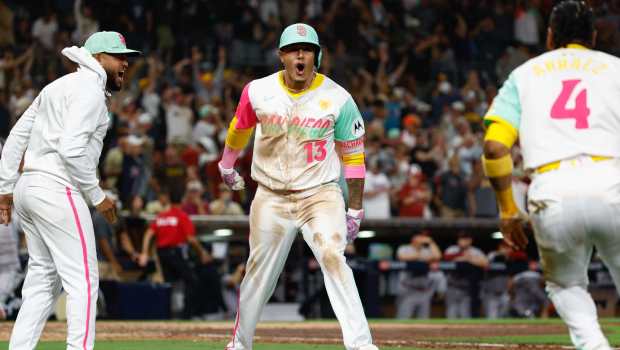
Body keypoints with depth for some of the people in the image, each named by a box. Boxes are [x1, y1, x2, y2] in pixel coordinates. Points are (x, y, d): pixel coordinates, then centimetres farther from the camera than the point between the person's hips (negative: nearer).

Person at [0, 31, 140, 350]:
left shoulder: (58, 86, 22)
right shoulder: (90, 88, -8)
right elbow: (72, 148, -20)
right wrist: (97, 196, -11)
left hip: (27, 186, 10)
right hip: (57, 189, -10)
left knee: (43, 278, 14)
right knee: (83, 279, -9)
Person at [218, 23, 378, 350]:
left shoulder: (338, 99, -9)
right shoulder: (259, 92, -4)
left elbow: (353, 155, 0)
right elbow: (240, 126, 19)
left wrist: (354, 210, 1)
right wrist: (227, 164, 34)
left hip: (321, 195, -2)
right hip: (271, 197, 2)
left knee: (333, 257, -23)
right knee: (259, 273, 9)